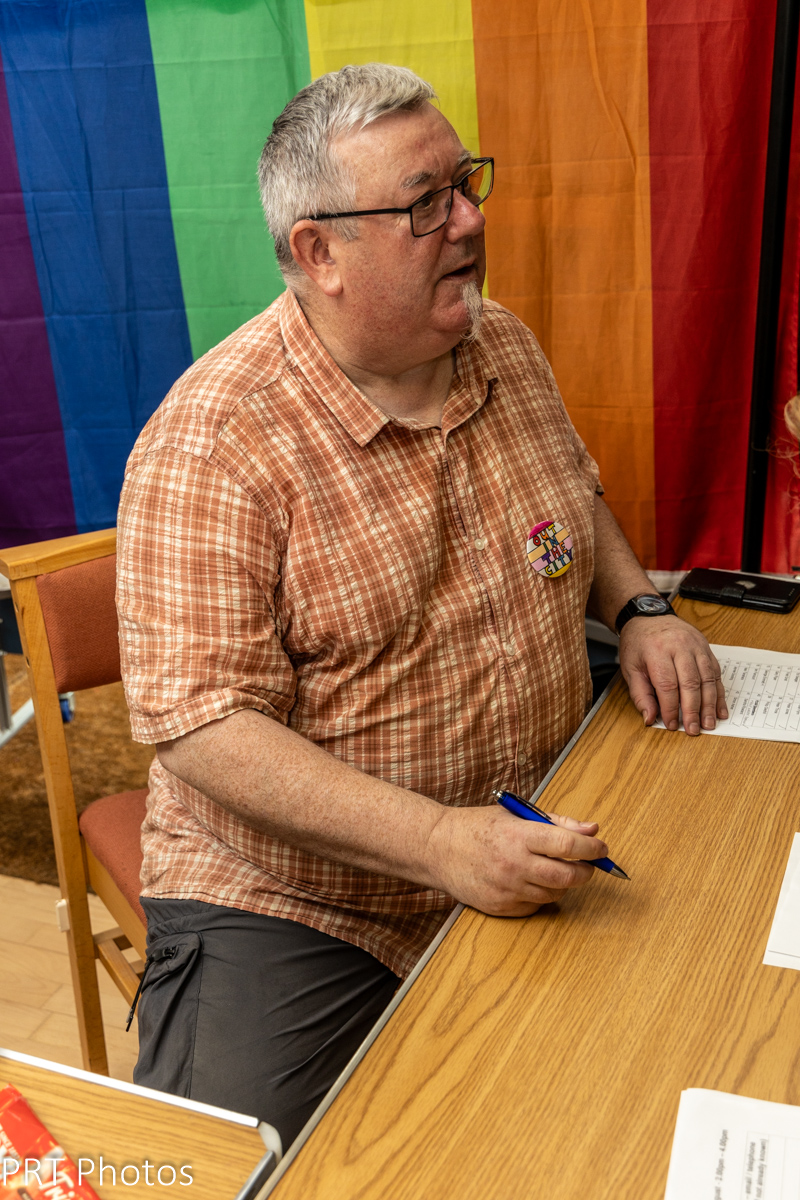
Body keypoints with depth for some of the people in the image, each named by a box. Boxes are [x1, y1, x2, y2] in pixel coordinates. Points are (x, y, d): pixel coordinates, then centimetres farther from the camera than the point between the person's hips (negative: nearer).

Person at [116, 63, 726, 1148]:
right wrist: (439, 842, -31)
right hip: (293, 898, -5)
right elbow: (204, 725, -23)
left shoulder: (506, 348, 4)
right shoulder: (212, 441, -19)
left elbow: (576, 495, 22)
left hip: (535, 846, 6)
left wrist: (638, 608, 3)